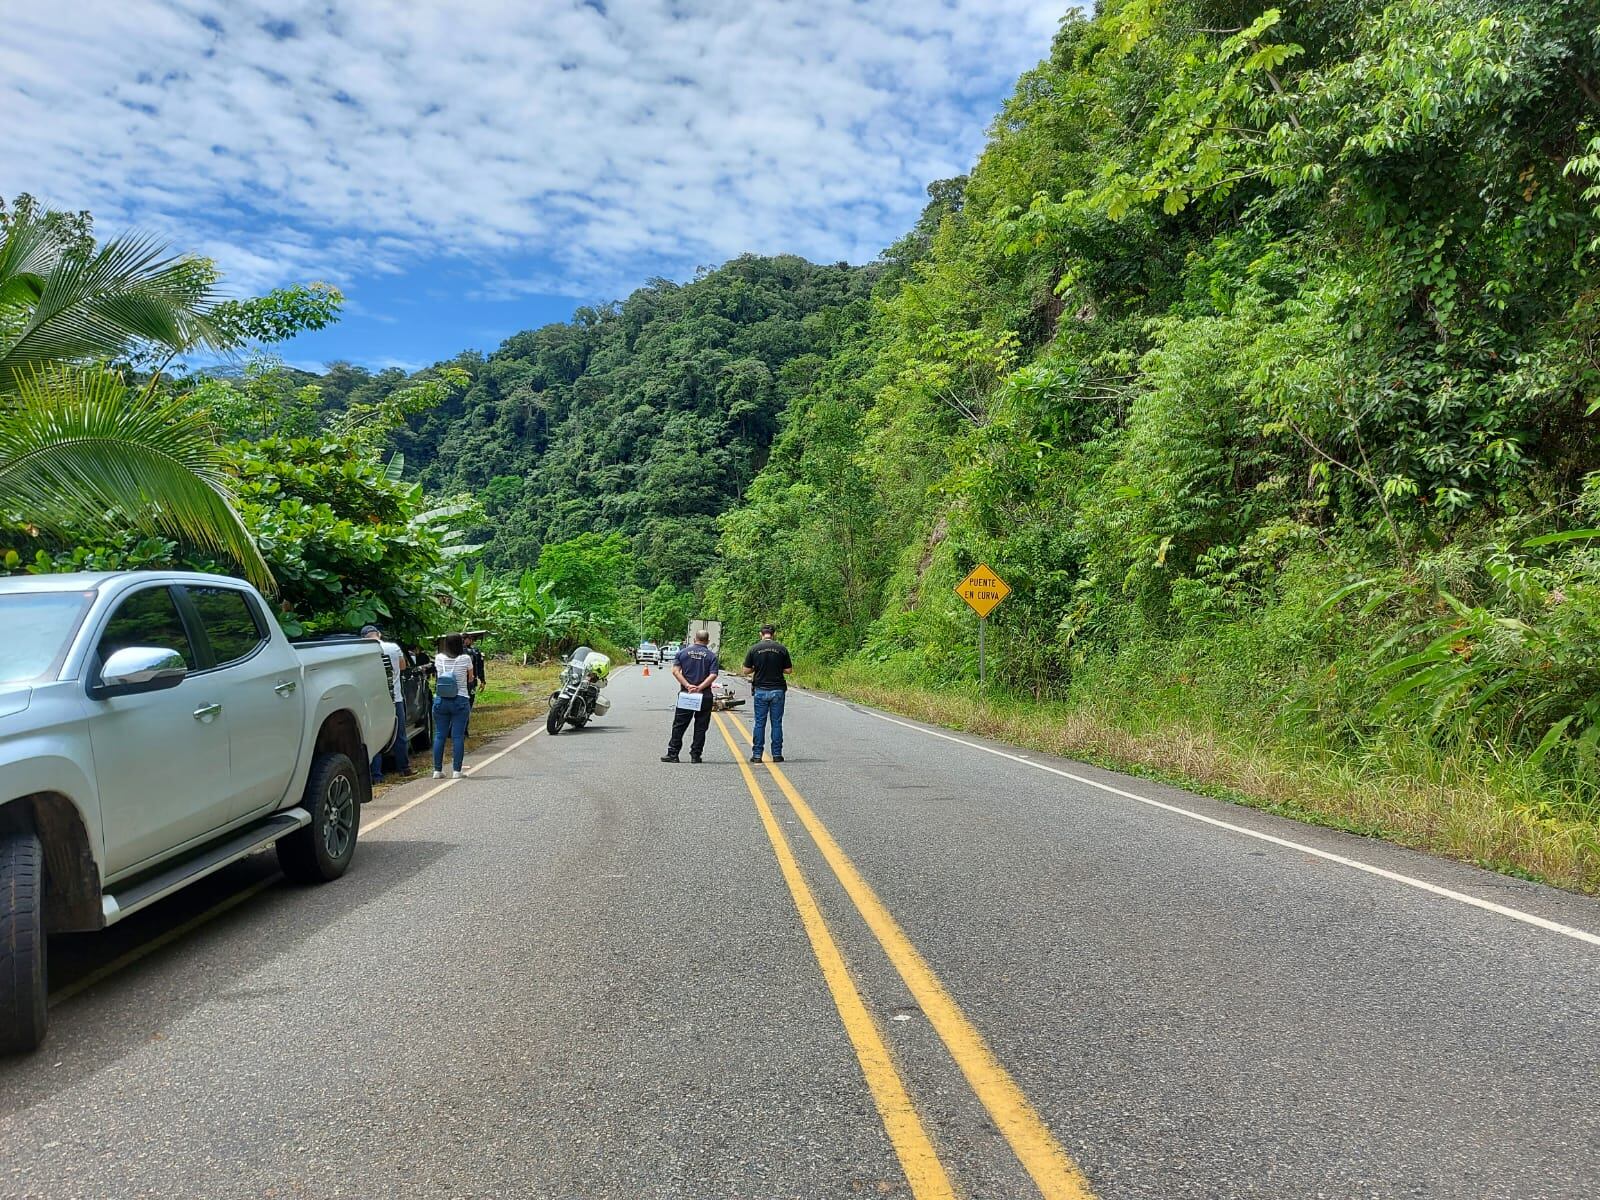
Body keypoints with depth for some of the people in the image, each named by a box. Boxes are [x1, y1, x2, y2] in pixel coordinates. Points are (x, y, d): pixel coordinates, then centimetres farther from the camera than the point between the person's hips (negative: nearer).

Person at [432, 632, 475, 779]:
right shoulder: (465, 659, -8)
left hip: (440, 700, 3)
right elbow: (470, 679, 5)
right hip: (460, 700, -2)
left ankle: (437, 770, 11)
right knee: (458, 736, 1)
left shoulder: (439, 658, -2)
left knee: (439, 735, 9)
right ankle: (456, 771, 0)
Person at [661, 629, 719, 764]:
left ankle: (672, 753, 6)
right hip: (704, 696, -1)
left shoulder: (683, 652, 5)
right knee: (700, 727, 7)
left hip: (685, 694, 1)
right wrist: (700, 687, -14)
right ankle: (695, 755, 6)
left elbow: (675, 671, -5)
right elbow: (713, 675, -12)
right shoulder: (711, 655, 1)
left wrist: (688, 685, -10)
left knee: (679, 725, 7)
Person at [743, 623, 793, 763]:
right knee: (777, 723, 6)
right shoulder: (782, 648, -2)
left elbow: (746, 671, 0)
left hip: (760, 690, 0)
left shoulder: (754, 649, -2)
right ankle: (777, 754, 7)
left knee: (760, 723, 6)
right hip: (778, 690, 0)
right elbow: (789, 670, 1)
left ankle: (757, 755, 5)